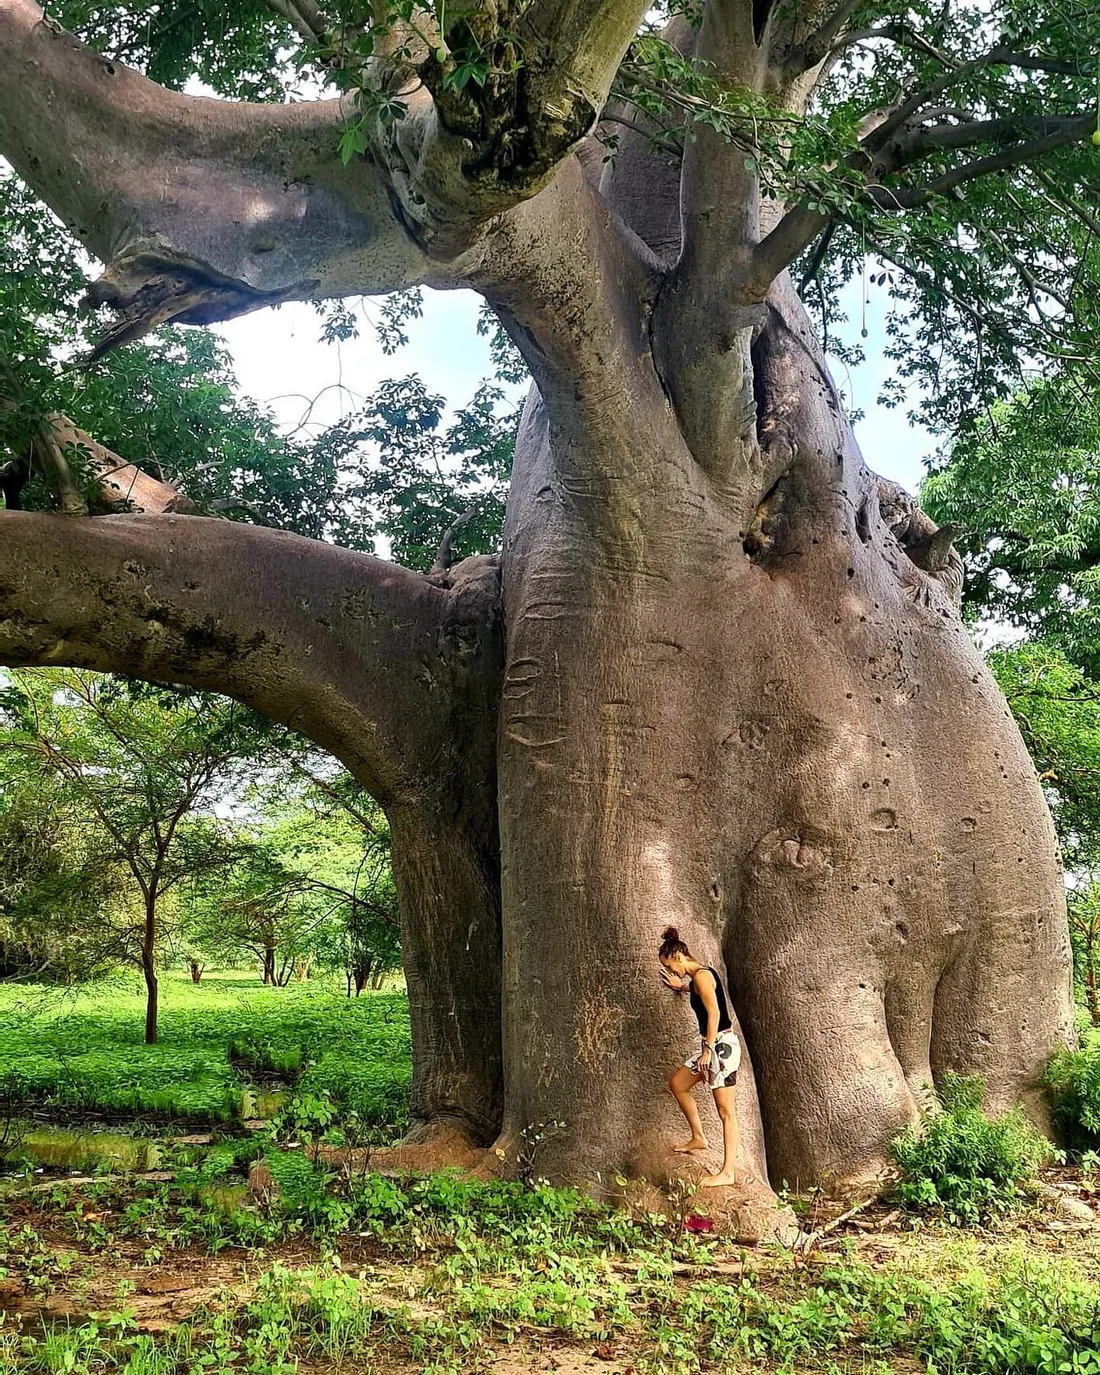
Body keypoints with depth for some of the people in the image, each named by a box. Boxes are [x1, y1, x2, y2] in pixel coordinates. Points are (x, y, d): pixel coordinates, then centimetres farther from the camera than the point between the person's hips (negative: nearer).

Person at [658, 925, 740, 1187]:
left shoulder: (701, 975, -14)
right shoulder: (698, 976, 14)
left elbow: (714, 1012, -21)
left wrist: (708, 1049, -21)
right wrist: (681, 987, 31)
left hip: (721, 1045, -10)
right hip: (715, 1046, 10)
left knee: (726, 1110, -6)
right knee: (677, 1082, 20)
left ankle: (727, 1173, -2)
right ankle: (698, 1138, 27)